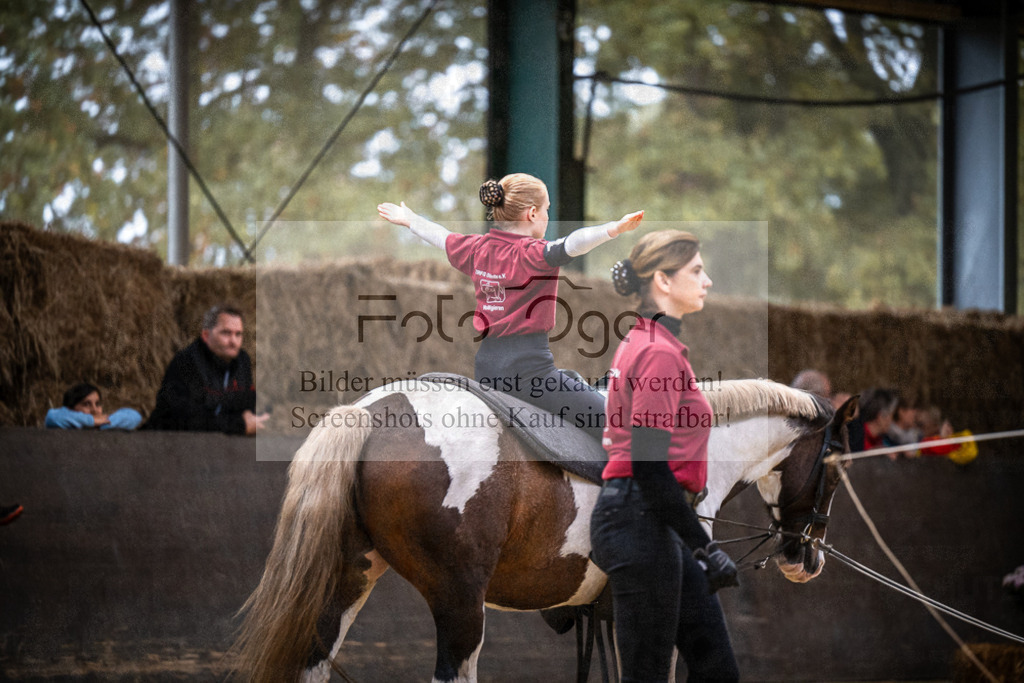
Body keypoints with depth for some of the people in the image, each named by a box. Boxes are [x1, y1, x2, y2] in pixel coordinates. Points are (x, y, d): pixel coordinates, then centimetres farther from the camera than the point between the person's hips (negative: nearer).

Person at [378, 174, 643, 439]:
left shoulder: (477, 248, 9)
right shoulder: (533, 254, -13)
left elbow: (440, 236, 28)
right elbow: (572, 245, -33)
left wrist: (409, 219, 47)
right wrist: (615, 229, -47)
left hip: (485, 366, 9)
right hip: (527, 365, -9)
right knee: (615, 424, -11)